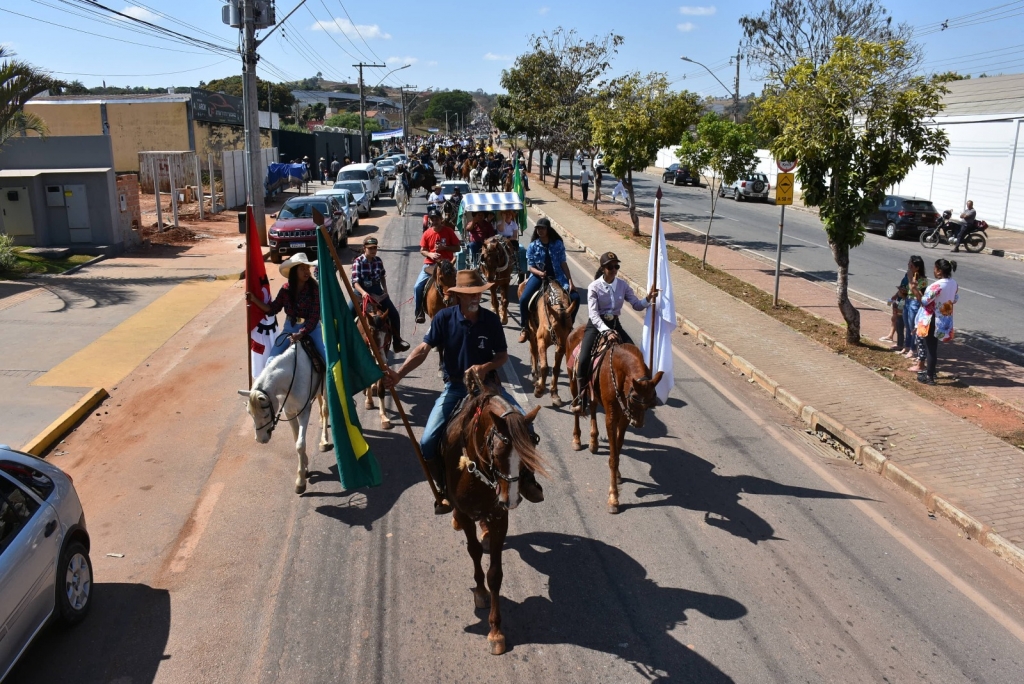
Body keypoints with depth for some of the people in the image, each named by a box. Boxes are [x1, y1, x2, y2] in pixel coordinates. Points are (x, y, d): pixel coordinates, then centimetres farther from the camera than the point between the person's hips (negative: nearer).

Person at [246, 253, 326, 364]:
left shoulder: (314, 289, -14)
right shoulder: (285, 289, -4)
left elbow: (314, 316, -16)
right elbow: (272, 310, 3)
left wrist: (300, 334, -24)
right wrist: (255, 300, -10)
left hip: (311, 328, -3)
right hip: (290, 327, 3)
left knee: (328, 357, -18)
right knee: (272, 359, -6)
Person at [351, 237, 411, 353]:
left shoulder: (378, 261, 1)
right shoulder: (358, 262, -12)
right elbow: (355, 282, -18)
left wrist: (385, 290, 4)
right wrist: (363, 293, -34)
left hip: (377, 292, 4)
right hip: (362, 292, -4)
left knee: (394, 314, -4)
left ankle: (397, 341, 10)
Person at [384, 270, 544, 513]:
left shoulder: (491, 320, -6)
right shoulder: (444, 318, -9)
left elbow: (503, 355, 2)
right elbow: (423, 350, -12)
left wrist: (485, 367, -20)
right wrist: (399, 373, -26)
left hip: (487, 383, 0)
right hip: (455, 387, 0)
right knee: (428, 442, -13)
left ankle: (526, 479, 6)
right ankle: (445, 490, 12)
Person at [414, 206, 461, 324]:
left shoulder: (449, 231, -5)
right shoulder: (427, 233, 1)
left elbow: (457, 248, -3)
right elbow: (422, 250, 6)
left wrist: (444, 247, -17)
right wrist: (430, 254, -15)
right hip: (430, 265, 2)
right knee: (417, 287, -12)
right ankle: (420, 313, -1)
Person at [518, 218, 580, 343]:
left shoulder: (558, 244, -1)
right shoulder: (533, 246, -2)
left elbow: (563, 264, 2)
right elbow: (530, 267, -1)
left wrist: (570, 281, -5)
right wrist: (540, 273, -23)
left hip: (557, 277, 1)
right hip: (538, 276, -1)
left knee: (575, 297, -14)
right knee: (523, 299, -22)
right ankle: (524, 328, 0)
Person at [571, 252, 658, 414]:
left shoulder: (622, 285, 0)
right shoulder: (594, 287, -11)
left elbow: (636, 305, -1)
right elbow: (594, 314, -19)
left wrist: (648, 299, -22)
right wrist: (606, 332, -32)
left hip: (615, 325, 4)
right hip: (596, 325, -4)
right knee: (583, 360, -20)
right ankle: (581, 398, -5)